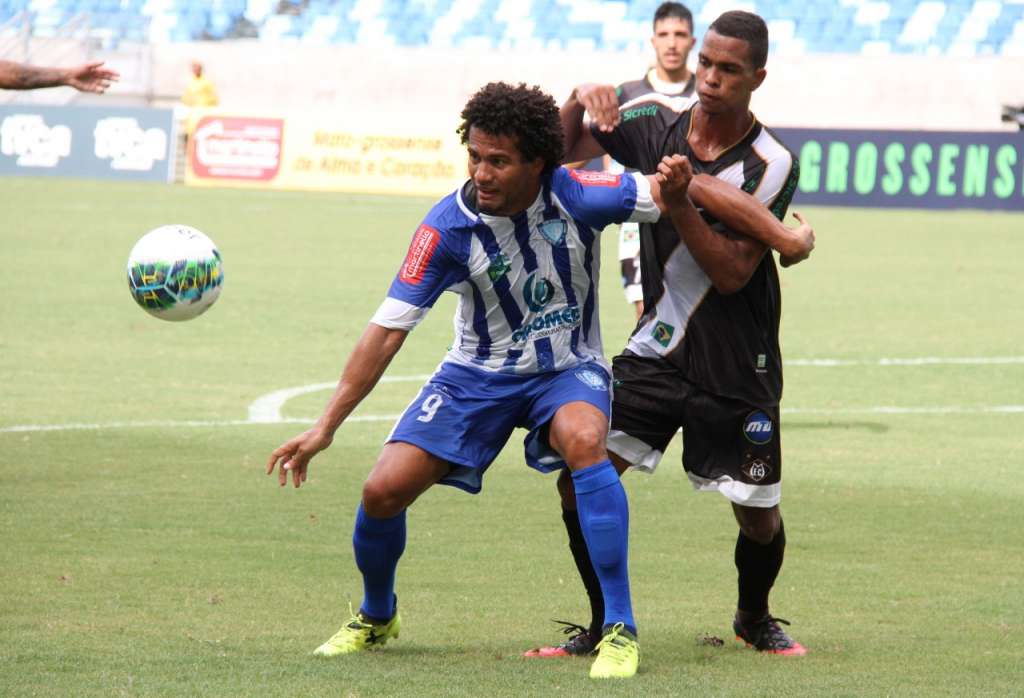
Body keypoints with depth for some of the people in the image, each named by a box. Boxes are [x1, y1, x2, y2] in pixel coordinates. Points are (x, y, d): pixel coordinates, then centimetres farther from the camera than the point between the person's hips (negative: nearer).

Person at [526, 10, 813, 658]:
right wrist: (581, 99, -17)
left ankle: (755, 617, 37)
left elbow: (732, 273, -18)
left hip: (736, 361, -2)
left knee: (760, 518, 5)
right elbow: (559, 149, 3)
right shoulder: (658, 120, -4)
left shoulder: (772, 165, -14)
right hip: (659, 342, 2)